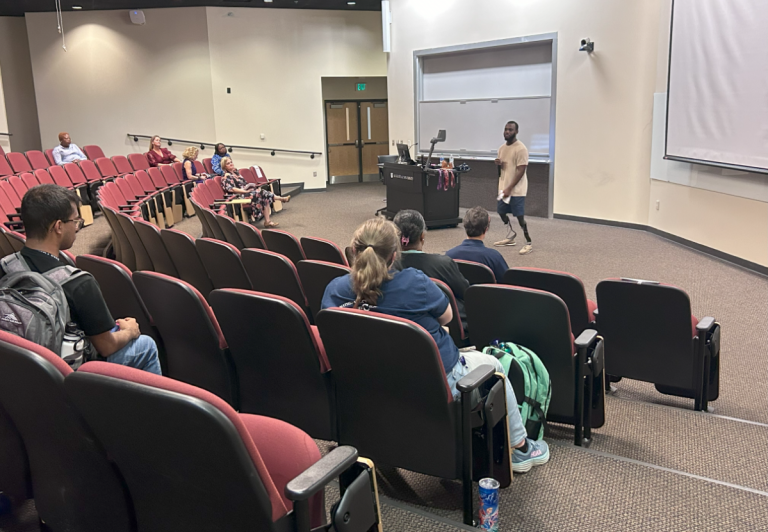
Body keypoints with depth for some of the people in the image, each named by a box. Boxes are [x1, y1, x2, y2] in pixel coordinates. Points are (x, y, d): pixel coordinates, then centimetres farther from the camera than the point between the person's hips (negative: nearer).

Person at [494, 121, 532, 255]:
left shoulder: (521, 149, -14)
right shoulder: (502, 147, 11)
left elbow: (521, 171, -18)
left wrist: (510, 188, -21)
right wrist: (498, 164, -3)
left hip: (516, 189, -8)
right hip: (503, 187, 8)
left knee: (520, 216, -8)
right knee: (501, 212, 16)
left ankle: (529, 243, 1)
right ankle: (510, 237, 33)